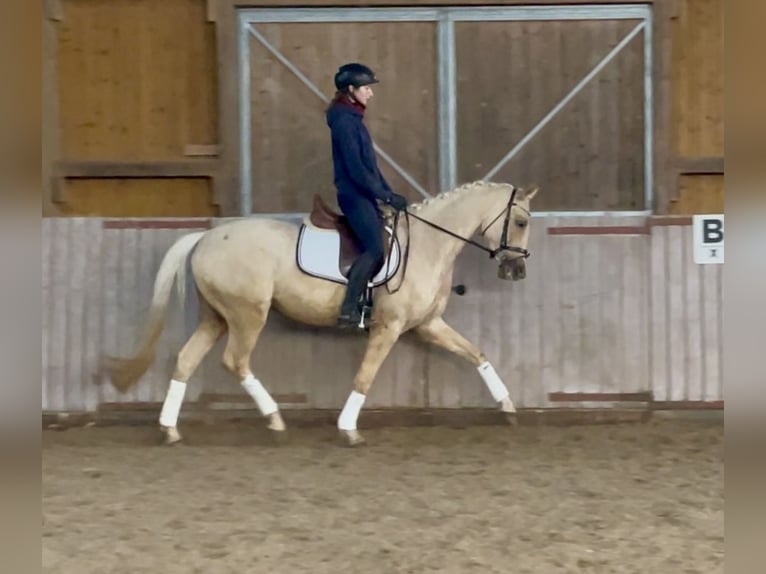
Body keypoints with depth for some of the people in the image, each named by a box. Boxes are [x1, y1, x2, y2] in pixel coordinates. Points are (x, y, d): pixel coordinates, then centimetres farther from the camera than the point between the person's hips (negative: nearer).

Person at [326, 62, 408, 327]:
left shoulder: (353, 119, 17)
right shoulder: (344, 121, -13)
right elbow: (355, 169, -19)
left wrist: (388, 193, 14)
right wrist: (386, 196, -17)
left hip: (365, 195, 10)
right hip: (354, 194, -10)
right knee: (375, 248, -19)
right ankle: (348, 309, -19)